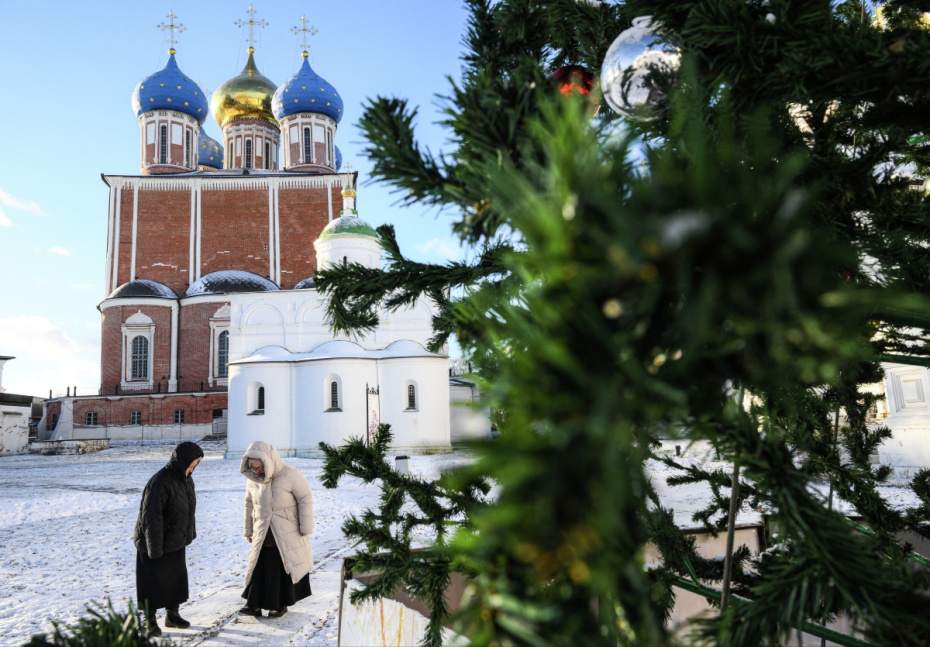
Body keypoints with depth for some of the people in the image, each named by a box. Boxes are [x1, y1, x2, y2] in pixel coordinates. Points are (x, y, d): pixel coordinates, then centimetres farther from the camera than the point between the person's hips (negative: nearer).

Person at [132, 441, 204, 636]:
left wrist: (190, 533, 18)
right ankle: (149, 620, 22)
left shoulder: (185, 479, 2)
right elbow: (151, 517, -25)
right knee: (153, 582, 6)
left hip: (176, 542, 8)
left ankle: (173, 614, 32)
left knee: (177, 578, 16)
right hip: (156, 544, -8)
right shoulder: (160, 482, -26)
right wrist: (154, 548, -22)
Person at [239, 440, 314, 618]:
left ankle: (281, 604, 19)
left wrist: (305, 527, -13)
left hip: (287, 534, -4)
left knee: (285, 568, 6)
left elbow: (305, 499, -14)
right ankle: (254, 604, 12)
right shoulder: (253, 479, -1)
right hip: (263, 534, 4)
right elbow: (249, 504, 12)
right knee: (259, 567, 4)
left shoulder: (290, 475, -18)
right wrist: (248, 529, 16)